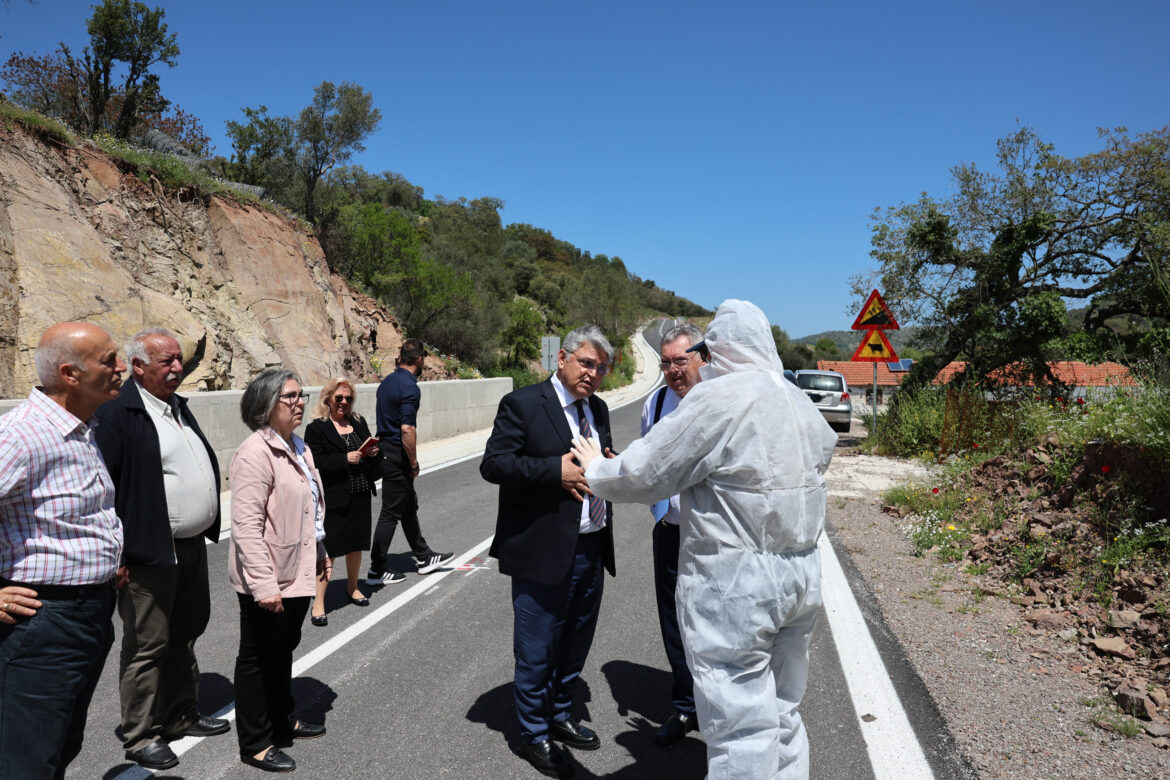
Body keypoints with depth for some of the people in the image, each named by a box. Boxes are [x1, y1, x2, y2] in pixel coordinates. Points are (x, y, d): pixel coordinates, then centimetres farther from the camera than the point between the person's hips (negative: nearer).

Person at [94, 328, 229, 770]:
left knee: (184, 635, 20)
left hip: (192, 545, 8)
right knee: (148, 646, 4)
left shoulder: (178, 406, 12)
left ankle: (181, 716, 36)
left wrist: (209, 527, 18)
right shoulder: (117, 414, -15)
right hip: (150, 552, -8)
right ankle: (140, 736, 21)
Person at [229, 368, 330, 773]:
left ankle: (282, 721, 40)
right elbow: (246, 525, -24)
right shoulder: (255, 452, -20)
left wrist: (320, 552, 21)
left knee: (284, 650, 22)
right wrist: (264, 584, -26)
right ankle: (255, 745, 23)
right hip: (268, 580, -8)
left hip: (298, 572, 8)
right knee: (258, 659, 8)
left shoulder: (298, 447, 8)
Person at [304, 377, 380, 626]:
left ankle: (353, 588, 36)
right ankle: (318, 602, 2)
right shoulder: (316, 428, -6)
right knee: (328, 549, -6)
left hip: (360, 496, 6)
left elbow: (370, 449, 21)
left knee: (356, 544, 17)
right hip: (334, 498, -6)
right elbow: (316, 463, -14)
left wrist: (373, 453, -2)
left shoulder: (359, 422, 12)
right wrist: (346, 459, -22)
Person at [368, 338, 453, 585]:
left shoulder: (387, 381, 10)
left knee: (409, 506, 17)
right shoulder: (410, 388, -19)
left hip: (384, 449, 10)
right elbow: (407, 429, -25)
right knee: (391, 513, -1)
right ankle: (376, 570, 7)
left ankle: (424, 557, 28)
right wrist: (414, 463, -14)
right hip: (397, 456, -10)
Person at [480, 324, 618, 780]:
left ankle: (559, 716, 42)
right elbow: (493, 464, -17)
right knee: (537, 653, 7)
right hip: (543, 553, -7)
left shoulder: (598, 410, 11)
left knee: (575, 645, 21)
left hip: (592, 550, 7)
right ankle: (534, 735, 28)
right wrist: (556, 470, -25)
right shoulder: (522, 404, -10)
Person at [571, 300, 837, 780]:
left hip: (734, 585, -8)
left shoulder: (718, 397, -16)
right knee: (782, 714, 20)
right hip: (802, 576, 8)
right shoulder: (802, 404, 9)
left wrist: (596, 469, 6)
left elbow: (643, 475, -13)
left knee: (740, 726, 2)